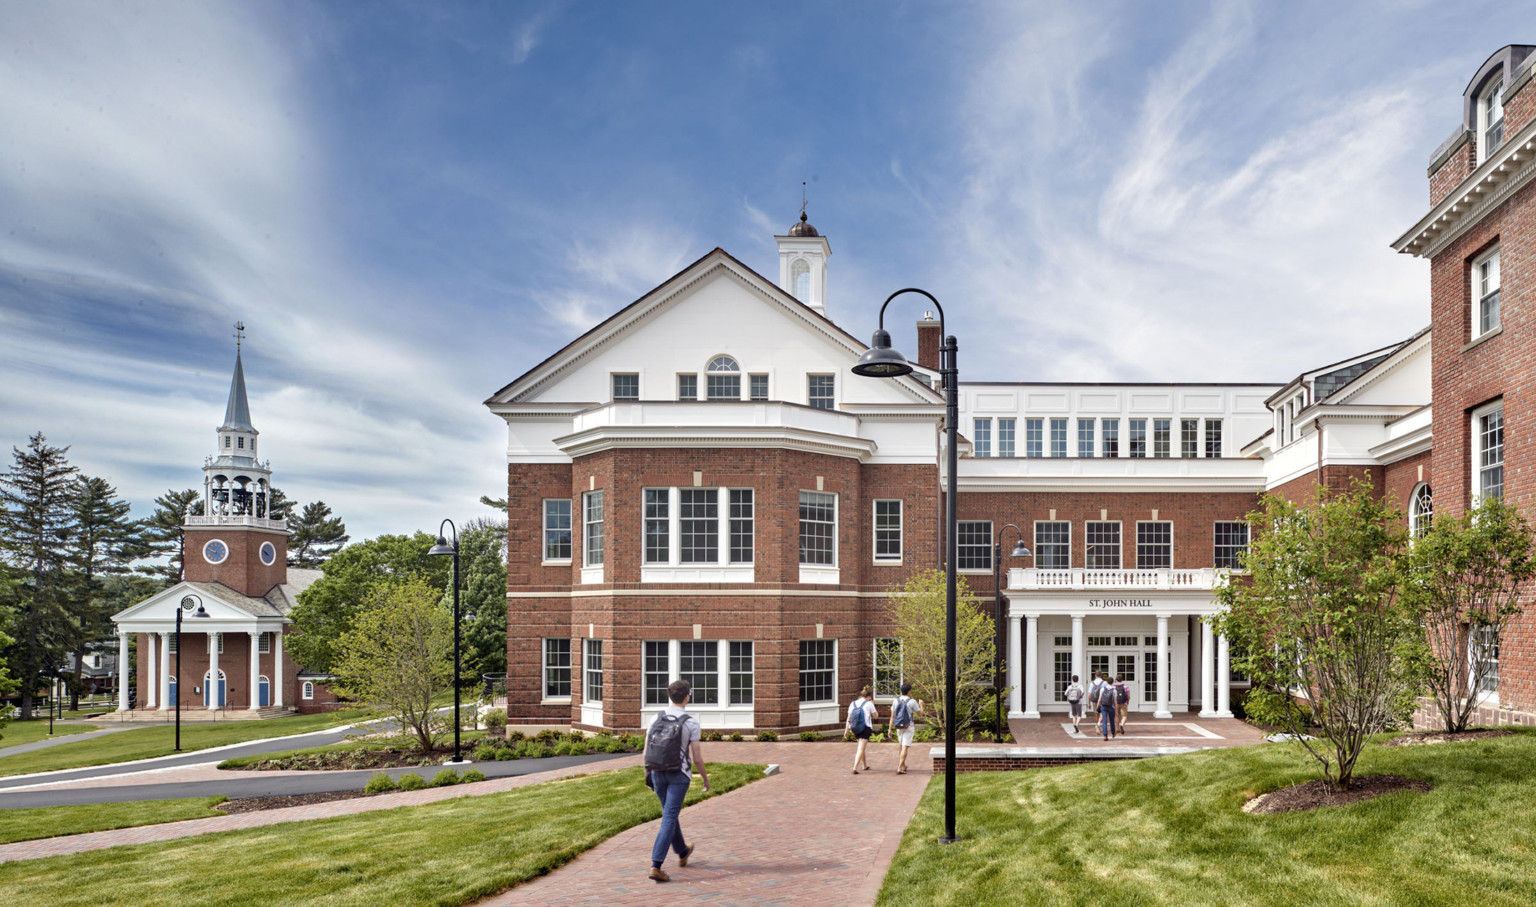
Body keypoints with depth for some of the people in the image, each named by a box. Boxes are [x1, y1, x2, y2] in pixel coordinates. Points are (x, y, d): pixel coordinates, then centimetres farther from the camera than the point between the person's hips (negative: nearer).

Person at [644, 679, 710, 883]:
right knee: (669, 818, -4)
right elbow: (697, 758, -10)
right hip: (679, 775, -5)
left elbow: (646, 752, 1)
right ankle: (656, 866, -13)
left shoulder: (656, 719, -2)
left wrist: (647, 773, 16)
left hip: (658, 774, 5)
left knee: (670, 813, 22)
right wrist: (705, 778, 5)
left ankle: (682, 852, 42)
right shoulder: (691, 723, -13)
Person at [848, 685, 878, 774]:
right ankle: (855, 768, -21)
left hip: (855, 729, 5)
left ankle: (865, 766, 36)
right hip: (865, 728, -5)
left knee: (861, 747, 24)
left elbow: (848, 718, 5)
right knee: (861, 749, -8)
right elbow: (875, 715, 6)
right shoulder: (868, 704, -5)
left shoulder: (853, 704, 8)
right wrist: (873, 705, 17)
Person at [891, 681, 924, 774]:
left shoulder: (896, 701, 0)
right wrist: (920, 704, 19)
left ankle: (903, 765, 32)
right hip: (909, 727, -5)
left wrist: (890, 729, 5)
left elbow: (892, 716, 1)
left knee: (902, 746, 21)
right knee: (905, 747, -5)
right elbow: (920, 713, 0)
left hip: (898, 727, 5)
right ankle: (900, 768, -13)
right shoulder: (912, 702, -12)